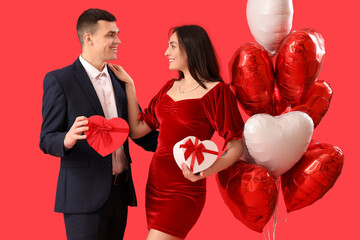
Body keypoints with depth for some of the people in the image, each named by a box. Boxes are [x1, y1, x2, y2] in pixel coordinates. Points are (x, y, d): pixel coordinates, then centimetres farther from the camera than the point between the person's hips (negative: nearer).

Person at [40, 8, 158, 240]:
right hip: (84, 195, -6)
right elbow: (47, 140, -8)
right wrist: (67, 140, -31)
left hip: (120, 192, 6)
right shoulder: (59, 80, -6)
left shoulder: (119, 79, 12)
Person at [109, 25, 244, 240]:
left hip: (183, 189, -7)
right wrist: (129, 84, 6)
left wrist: (209, 170, -30)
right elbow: (136, 130, 8)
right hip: (155, 184, 7)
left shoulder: (216, 91, -11)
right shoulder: (169, 87, 11)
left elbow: (237, 146, -12)